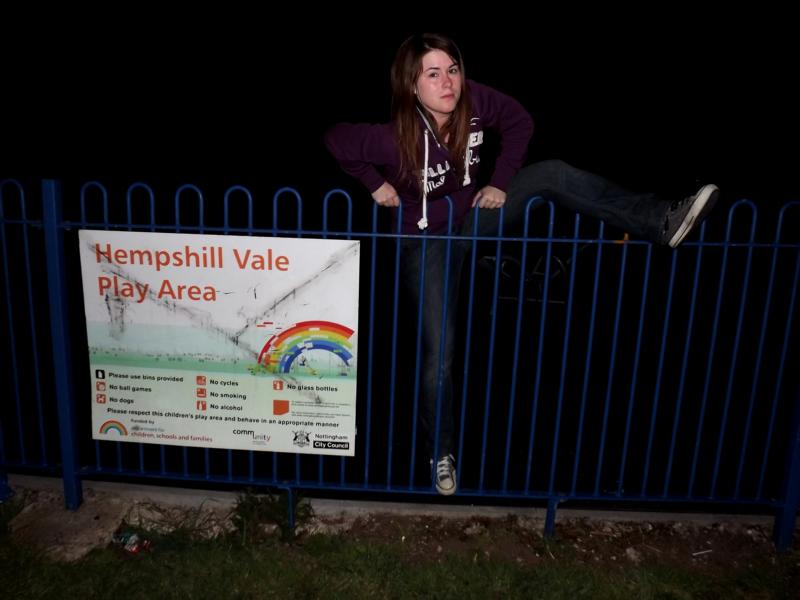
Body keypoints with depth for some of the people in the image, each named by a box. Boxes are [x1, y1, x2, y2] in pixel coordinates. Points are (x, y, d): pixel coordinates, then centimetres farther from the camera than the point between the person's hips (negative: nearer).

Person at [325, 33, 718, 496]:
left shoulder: (475, 102, -20)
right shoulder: (395, 139, -30)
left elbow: (520, 122, -1)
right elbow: (334, 140, -14)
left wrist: (501, 180, -9)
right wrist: (376, 183, -15)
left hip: (472, 216, 4)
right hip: (426, 242, -4)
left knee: (551, 174, -17)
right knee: (440, 356, -8)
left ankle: (663, 222, -17)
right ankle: (442, 454, 17)